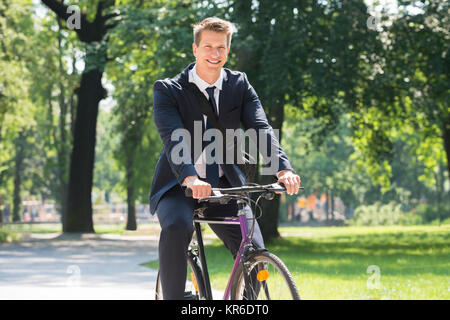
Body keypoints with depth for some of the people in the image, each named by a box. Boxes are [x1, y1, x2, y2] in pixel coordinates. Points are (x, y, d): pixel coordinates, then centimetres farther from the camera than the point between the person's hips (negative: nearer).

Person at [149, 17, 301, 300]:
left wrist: (283, 168, -31)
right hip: (179, 186, -3)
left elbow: (261, 128, -12)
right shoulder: (168, 90, -7)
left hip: (224, 185, 3)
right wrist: (190, 177, -43)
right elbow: (173, 138, -23)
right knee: (176, 228, -35)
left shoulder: (240, 85, 3)